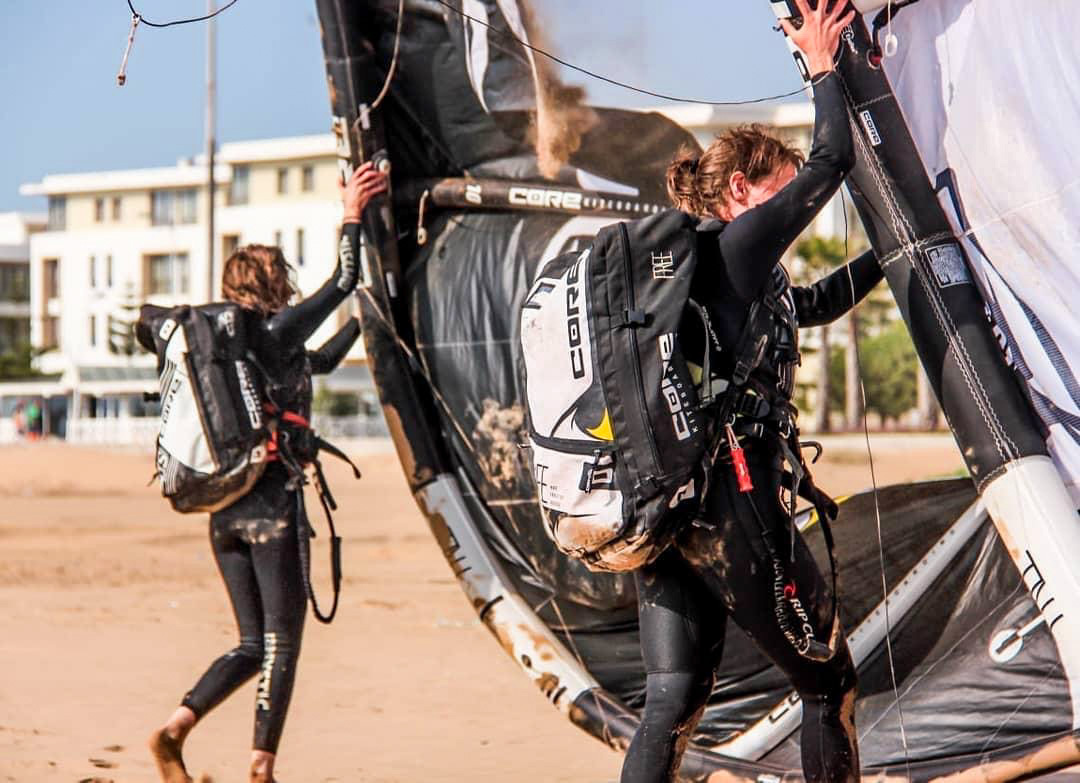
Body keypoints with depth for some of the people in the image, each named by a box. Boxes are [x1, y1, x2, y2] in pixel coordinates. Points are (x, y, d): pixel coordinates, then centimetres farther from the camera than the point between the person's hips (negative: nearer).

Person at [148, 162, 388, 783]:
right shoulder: (276, 331, -6)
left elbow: (320, 361, 32)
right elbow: (345, 281, -3)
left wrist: (362, 319, 35)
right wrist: (354, 214, 5)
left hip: (224, 510, 8)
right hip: (273, 505, -8)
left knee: (254, 643, 12)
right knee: (281, 643, -1)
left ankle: (174, 728, -5)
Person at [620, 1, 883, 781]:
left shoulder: (687, 262, 22)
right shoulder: (738, 247, -5)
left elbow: (818, 302, 36)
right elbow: (834, 160, -6)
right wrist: (825, 67, 6)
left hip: (665, 511, 8)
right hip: (733, 507, -8)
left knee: (672, 702, 1)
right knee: (829, 680, 7)